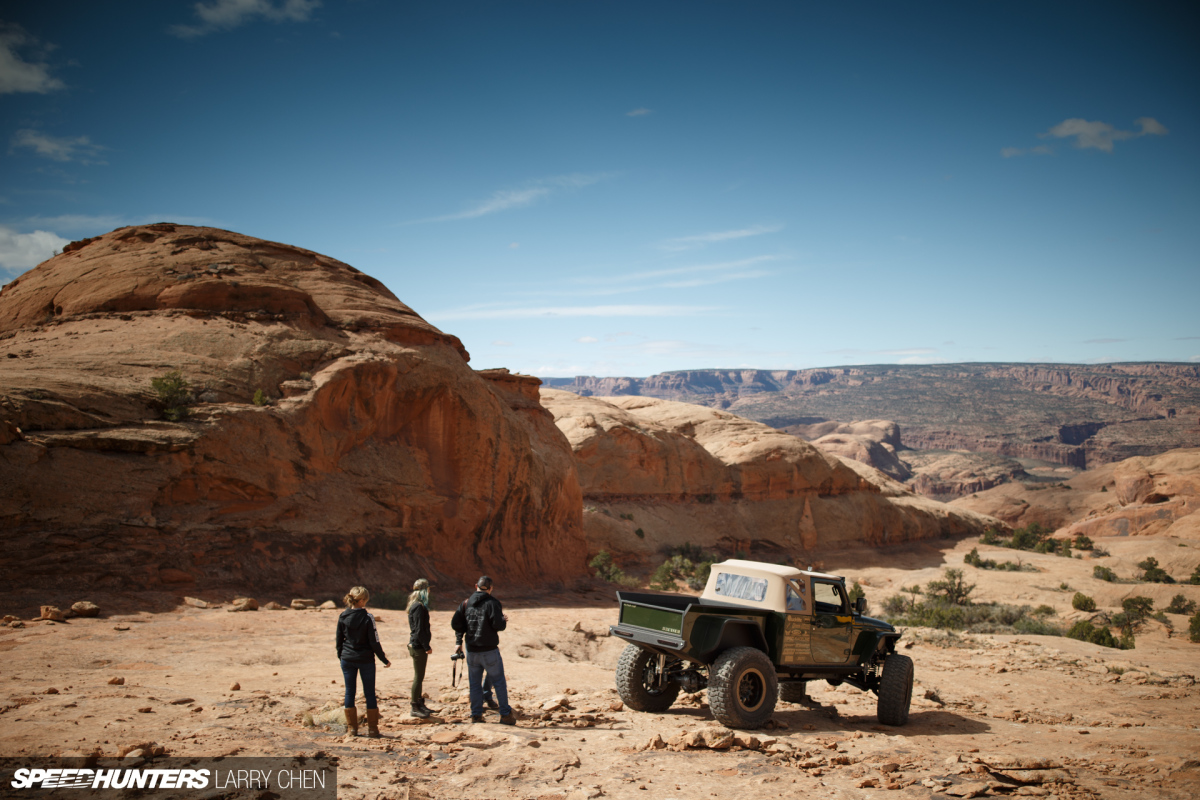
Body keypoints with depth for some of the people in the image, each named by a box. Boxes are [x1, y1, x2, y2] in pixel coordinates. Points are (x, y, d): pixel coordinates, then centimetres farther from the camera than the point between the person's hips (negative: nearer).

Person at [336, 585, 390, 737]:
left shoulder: (343, 616, -3)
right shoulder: (367, 617, -13)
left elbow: (339, 640, 5)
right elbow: (374, 642, -11)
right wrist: (384, 660, -1)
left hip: (347, 659, 3)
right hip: (366, 660, -3)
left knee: (350, 692, 10)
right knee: (370, 693, 7)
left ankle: (352, 728, 12)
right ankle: (372, 729, 10)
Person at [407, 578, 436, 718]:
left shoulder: (417, 605, 13)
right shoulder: (418, 607, -18)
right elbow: (419, 630, -20)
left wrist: (426, 646, 16)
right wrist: (427, 647, -16)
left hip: (418, 646, 10)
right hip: (418, 647, -10)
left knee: (420, 677, 17)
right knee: (418, 677, -3)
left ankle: (420, 703, 26)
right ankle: (414, 708, 4)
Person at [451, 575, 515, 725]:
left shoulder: (466, 603, 5)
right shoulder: (492, 603, -10)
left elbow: (455, 624, 4)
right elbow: (498, 625, -19)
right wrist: (504, 620, 2)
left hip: (472, 651, 4)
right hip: (489, 651, -4)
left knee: (475, 683, 13)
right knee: (499, 682, 5)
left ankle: (476, 714, 14)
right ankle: (505, 714, 5)